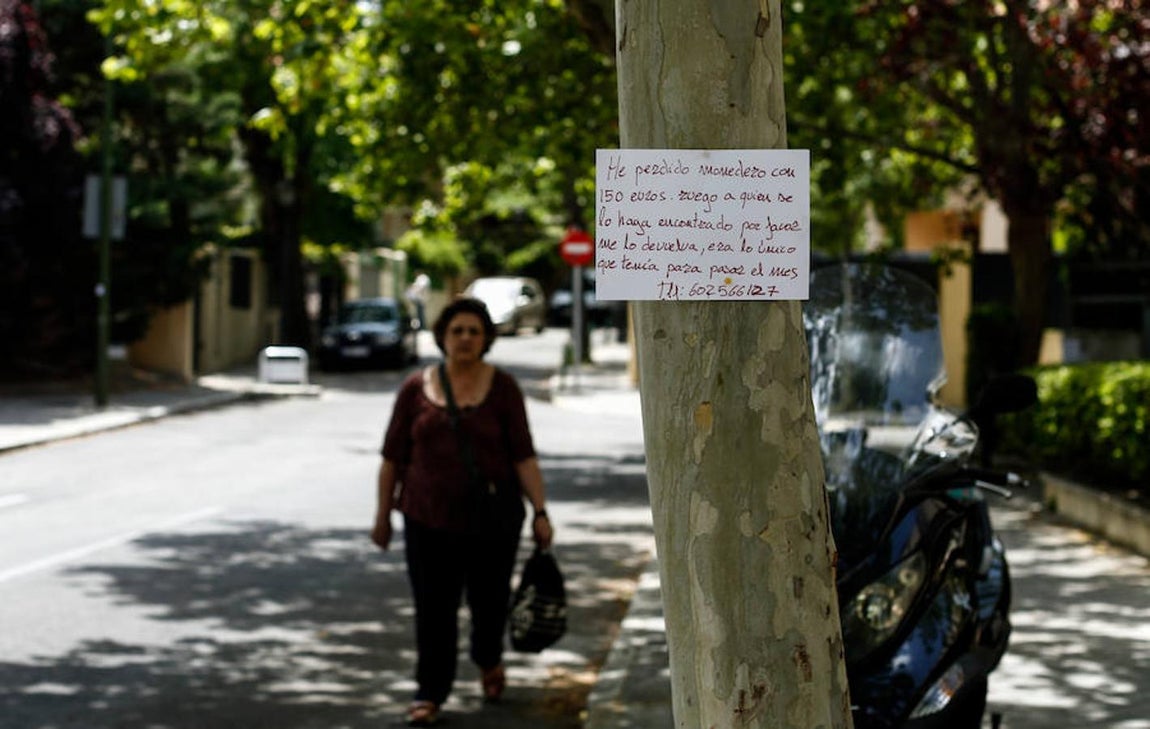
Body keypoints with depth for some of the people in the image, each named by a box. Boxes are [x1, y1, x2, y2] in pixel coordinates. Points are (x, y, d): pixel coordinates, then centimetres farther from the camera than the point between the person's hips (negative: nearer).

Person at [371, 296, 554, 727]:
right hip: (429, 518, 0)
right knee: (433, 609, 0)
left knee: (489, 599, 12)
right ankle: (430, 693, 9)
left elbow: (523, 456, -5)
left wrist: (540, 511, -11)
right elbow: (393, 456, 6)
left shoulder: (503, 388, -2)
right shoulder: (416, 389, 1)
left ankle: (489, 661, 41)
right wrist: (383, 514, 6)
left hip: (492, 518, 0)